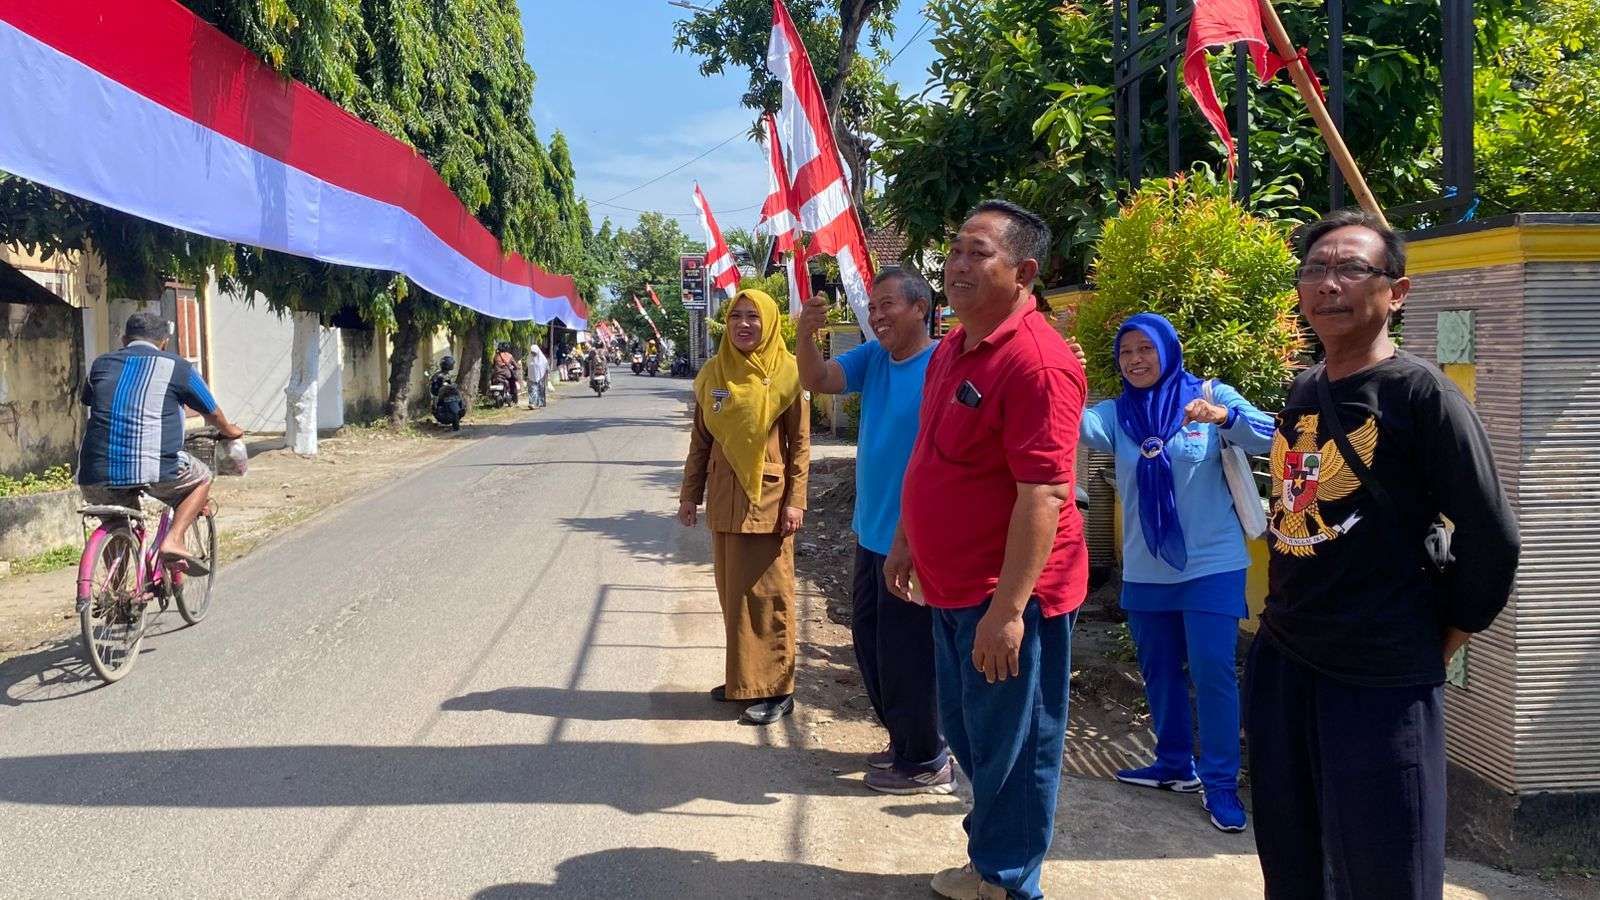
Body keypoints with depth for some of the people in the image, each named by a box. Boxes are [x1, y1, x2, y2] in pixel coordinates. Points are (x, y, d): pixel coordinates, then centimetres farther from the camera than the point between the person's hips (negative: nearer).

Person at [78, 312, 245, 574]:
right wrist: (229, 431, 44)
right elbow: (212, 414, 22)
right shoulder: (176, 367, 9)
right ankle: (173, 540, 4)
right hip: (155, 469, -4)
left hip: (96, 475, 4)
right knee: (202, 478, 23)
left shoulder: (101, 364, 19)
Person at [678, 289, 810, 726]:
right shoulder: (713, 374, 8)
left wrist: (795, 500, -10)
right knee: (732, 591, 12)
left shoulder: (786, 372, -5)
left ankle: (776, 688, 7)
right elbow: (700, 440, 12)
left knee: (767, 593, -1)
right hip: (724, 500, 5)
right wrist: (689, 494, 10)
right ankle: (743, 677, 24)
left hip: (767, 499, -5)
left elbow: (800, 443, -5)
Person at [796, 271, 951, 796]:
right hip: (872, 532, 9)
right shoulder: (872, 358, 5)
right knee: (870, 640, 19)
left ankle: (925, 764, 18)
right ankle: (904, 741, 36)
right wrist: (806, 333, -22)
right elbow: (817, 381, -3)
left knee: (905, 653, 1)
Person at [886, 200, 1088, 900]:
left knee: (1009, 749, 7)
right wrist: (906, 543, 22)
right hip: (953, 589, 10)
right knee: (968, 734, 22)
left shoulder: (1036, 361, -22)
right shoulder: (952, 349, 9)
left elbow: (1043, 494, -26)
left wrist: (1008, 608, -27)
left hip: (1008, 598, -10)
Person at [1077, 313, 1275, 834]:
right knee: (1158, 670, 15)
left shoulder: (1211, 396, -5)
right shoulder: (1118, 414, 3)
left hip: (1211, 564, -4)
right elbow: (1077, 425, -17)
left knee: (1212, 671, -5)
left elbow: (1267, 435, -19)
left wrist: (1223, 416, -39)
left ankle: (1220, 783, 6)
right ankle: (1174, 765, 31)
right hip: (1145, 570, 4)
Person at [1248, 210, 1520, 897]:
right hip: (1279, 661, 7)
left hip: (1383, 681, -7)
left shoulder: (1420, 392, -12)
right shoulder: (1301, 392, 9)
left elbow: (1490, 539, -11)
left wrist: (1442, 639, -1)